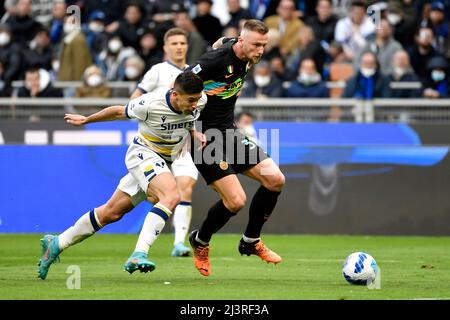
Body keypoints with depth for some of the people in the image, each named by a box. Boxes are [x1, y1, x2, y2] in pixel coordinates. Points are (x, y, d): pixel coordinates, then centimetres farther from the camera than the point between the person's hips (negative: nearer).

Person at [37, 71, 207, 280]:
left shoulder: (199, 101, -10)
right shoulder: (151, 104, -26)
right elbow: (119, 112, -7)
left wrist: (196, 133, -4)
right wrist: (85, 120, 7)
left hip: (165, 161, 6)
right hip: (143, 153, -6)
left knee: (112, 212, 10)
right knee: (172, 196, -32)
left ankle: (56, 244, 24)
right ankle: (139, 254, -39)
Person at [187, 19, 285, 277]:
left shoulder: (246, 59, 3)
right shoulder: (217, 59, -22)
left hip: (229, 132, 9)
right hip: (206, 137, -9)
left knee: (275, 179, -2)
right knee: (236, 200, -16)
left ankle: (251, 242, 16)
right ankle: (200, 243, 13)